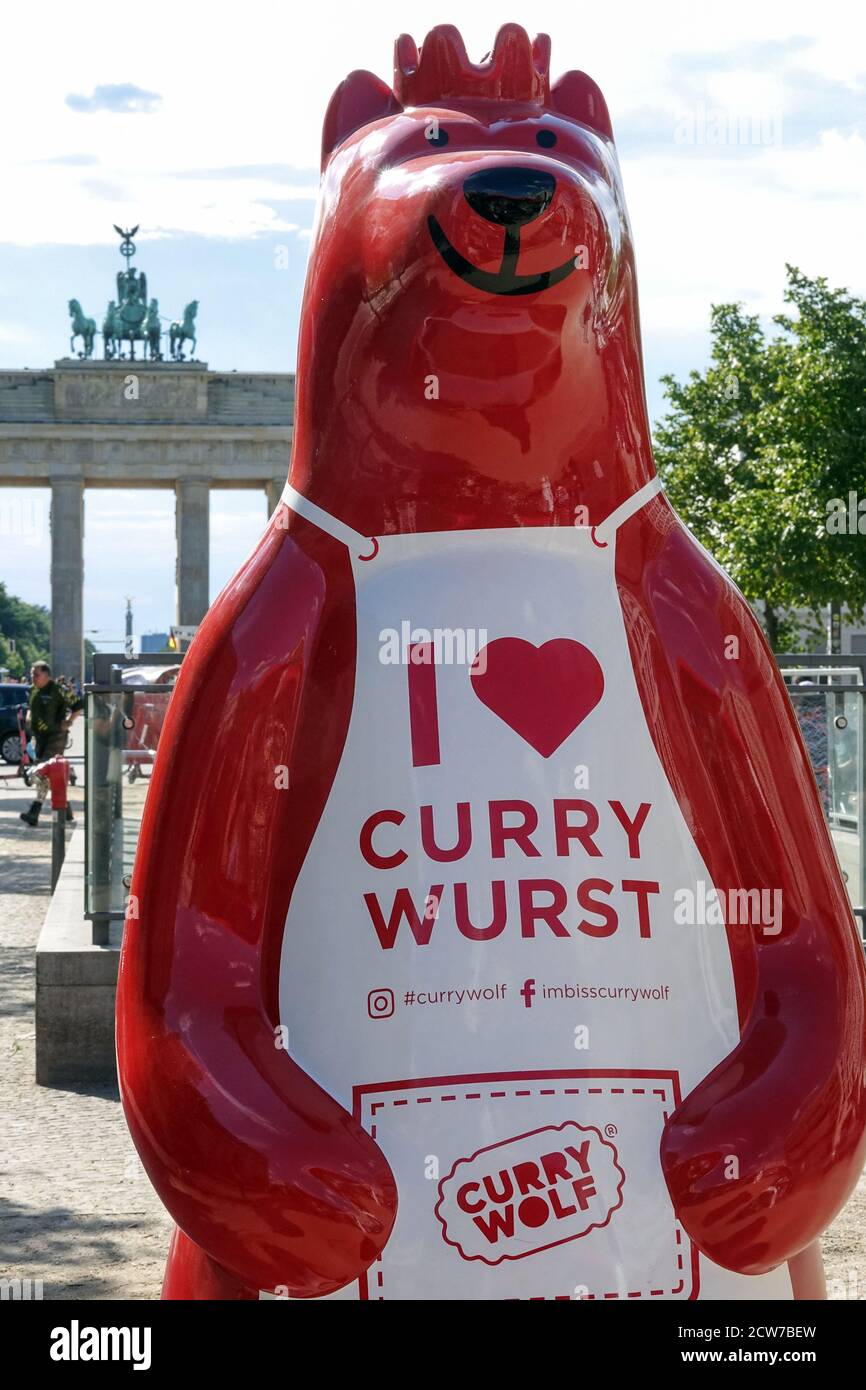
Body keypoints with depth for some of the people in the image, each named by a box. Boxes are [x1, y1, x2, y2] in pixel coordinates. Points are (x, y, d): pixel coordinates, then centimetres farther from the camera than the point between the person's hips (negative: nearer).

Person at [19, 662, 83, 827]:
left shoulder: (58, 690, -13)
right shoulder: (32, 690, 9)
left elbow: (78, 705, -8)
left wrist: (69, 722, -11)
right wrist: (28, 716, 10)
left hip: (56, 736, -8)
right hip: (38, 736, 8)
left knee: (45, 772, -16)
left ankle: (34, 811, -22)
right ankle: (66, 811, 23)